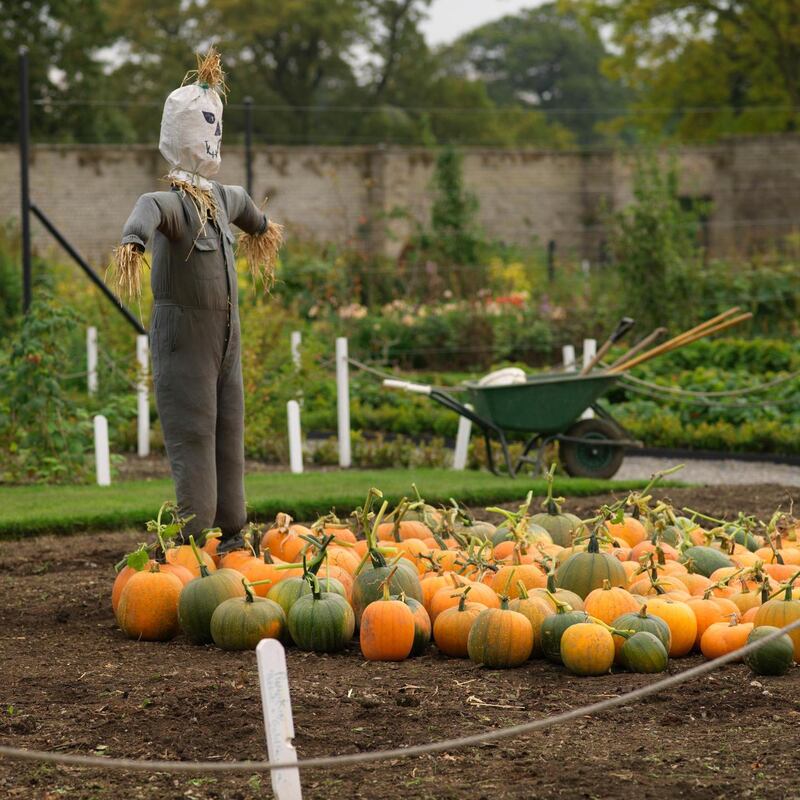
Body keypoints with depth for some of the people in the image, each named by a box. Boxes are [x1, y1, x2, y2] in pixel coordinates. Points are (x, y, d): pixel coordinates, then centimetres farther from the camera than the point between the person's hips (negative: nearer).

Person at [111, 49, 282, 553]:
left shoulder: (221, 198, 1)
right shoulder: (174, 202, -11)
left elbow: (242, 203, 11)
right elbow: (149, 209, -20)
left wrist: (261, 227, 17)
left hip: (226, 331, 5)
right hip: (184, 331, -5)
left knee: (229, 432, 7)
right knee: (193, 436, -4)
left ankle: (229, 535, 11)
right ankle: (195, 540, -4)